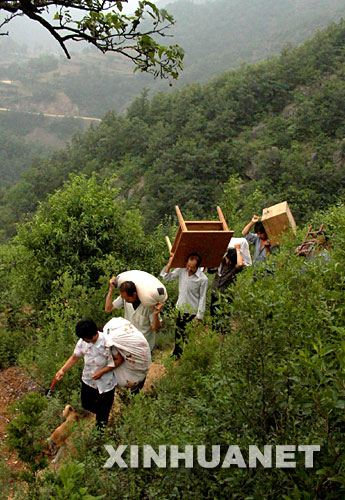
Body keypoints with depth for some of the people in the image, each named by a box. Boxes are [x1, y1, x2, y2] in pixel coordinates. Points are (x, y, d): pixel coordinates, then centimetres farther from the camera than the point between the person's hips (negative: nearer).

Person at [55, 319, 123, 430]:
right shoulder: (82, 342, -16)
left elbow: (119, 360, -21)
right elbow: (75, 357, 0)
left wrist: (102, 371, -24)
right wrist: (63, 370, -12)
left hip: (105, 383, -4)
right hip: (88, 380, 4)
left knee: (103, 410, 17)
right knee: (86, 405, 23)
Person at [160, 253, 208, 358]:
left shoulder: (203, 279, -19)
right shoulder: (181, 270, -7)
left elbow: (202, 298, -13)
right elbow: (167, 277, 3)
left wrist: (198, 316, -10)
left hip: (192, 311, -5)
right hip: (180, 309, 5)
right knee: (178, 332, 19)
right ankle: (176, 354, 40)